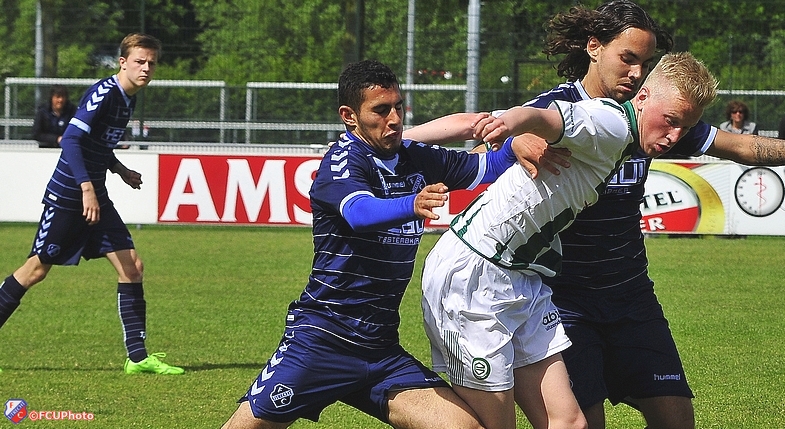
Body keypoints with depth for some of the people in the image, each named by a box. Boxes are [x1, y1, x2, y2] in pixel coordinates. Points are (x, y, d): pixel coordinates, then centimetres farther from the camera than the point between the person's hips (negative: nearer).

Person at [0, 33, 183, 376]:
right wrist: (86, 187, -30)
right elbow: (71, 140, -24)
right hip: (68, 193, -9)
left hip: (95, 195, 9)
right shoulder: (104, 93, -16)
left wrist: (119, 170, 16)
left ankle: (137, 357, 1)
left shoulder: (128, 98, 11)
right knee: (38, 268, -2)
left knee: (131, 267, 0)